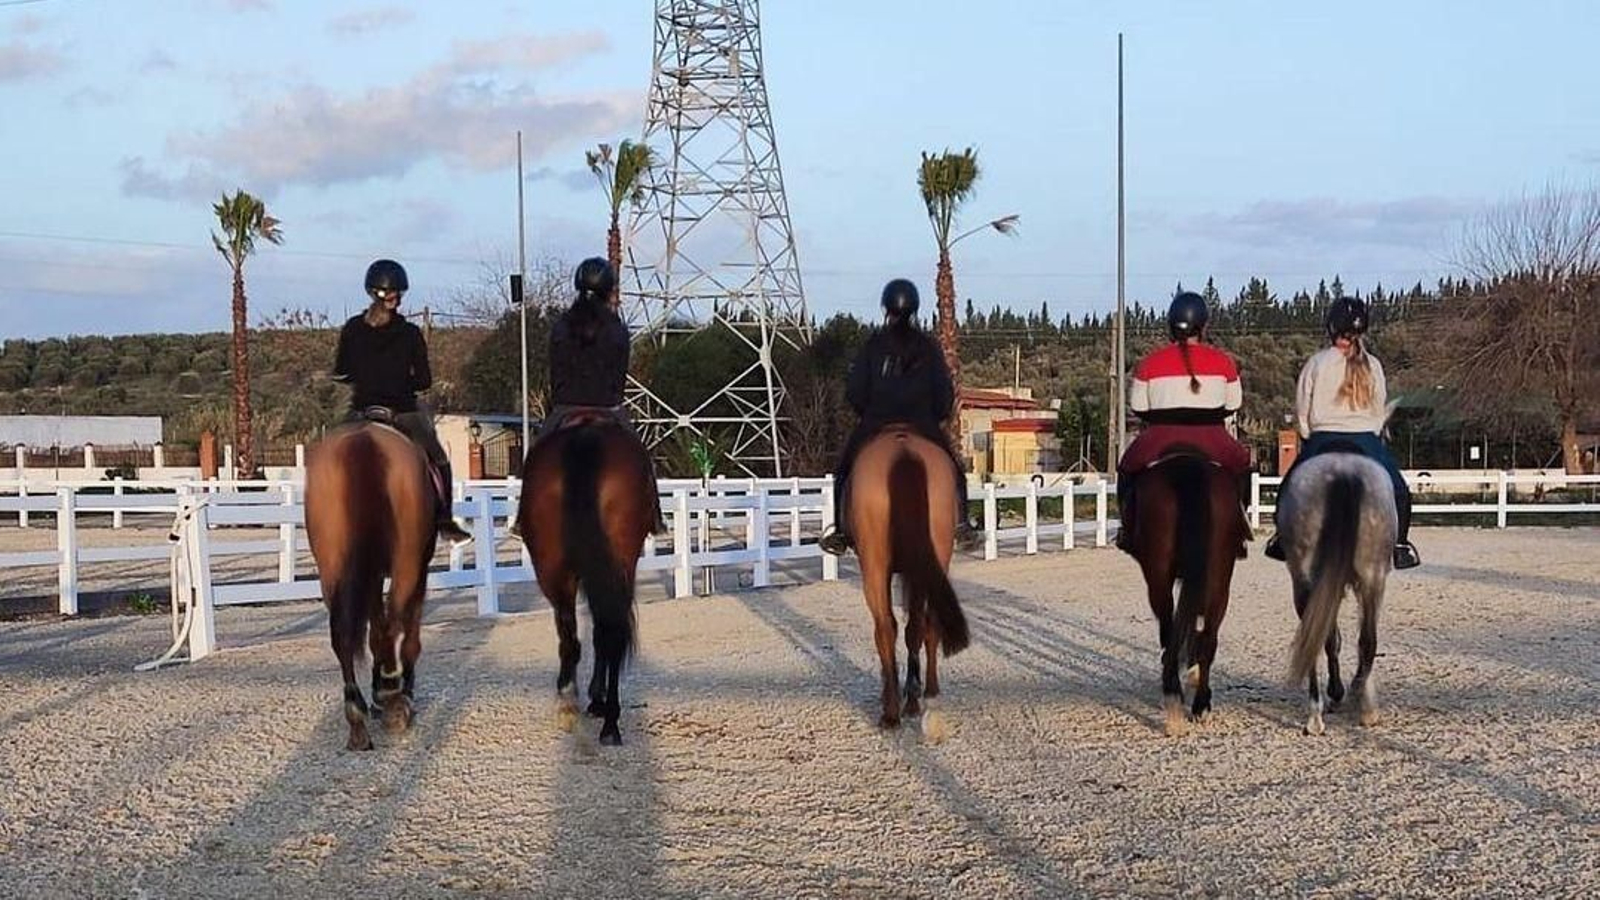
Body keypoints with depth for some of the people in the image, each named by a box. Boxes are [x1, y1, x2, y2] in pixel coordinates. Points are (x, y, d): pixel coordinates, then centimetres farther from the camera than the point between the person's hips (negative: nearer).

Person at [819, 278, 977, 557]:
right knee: (954, 469, 19)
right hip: (924, 426, 1)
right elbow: (945, 393, 1)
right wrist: (935, 418, 17)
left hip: (875, 425, -1)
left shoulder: (874, 344, -1)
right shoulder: (928, 347, 2)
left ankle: (840, 529, 5)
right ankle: (960, 522, 8)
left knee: (845, 471, 14)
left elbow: (854, 391, -2)